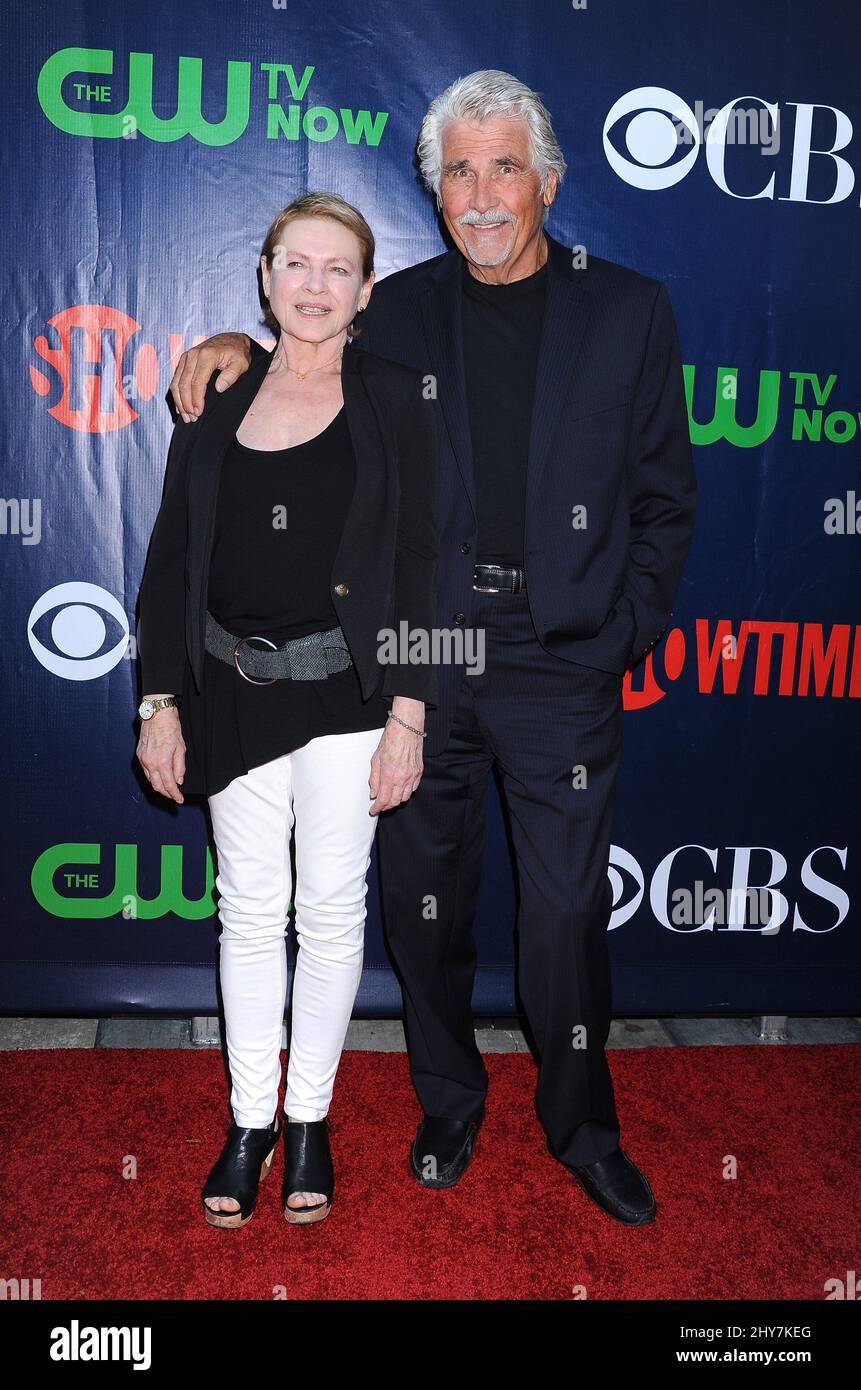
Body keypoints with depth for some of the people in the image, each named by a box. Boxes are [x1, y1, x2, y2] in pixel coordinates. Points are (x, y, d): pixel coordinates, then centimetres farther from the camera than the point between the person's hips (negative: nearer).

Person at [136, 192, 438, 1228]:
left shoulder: (390, 397, 0)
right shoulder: (218, 395, 7)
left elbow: (417, 560, -4)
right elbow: (171, 555, 7)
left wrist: (407, 714, -10)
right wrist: (160, 700, 2)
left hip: (344, 690, -2)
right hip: (234, 691, 2)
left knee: (331, 909, 8)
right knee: (250, 908, 10)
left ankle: (310, 1117, 27)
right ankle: (249, 1120, 27)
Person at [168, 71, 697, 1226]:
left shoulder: (629, 310, 4)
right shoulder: (398, 311, 7)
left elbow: (664, 500, 5)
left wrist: (622, 640, -4)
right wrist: (245, 347, 0)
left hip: (562, 665, -1)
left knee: (567, 915, 6)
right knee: (423, 903, 12)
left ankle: (581, 1127, 31)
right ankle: (449, 1103, 37)